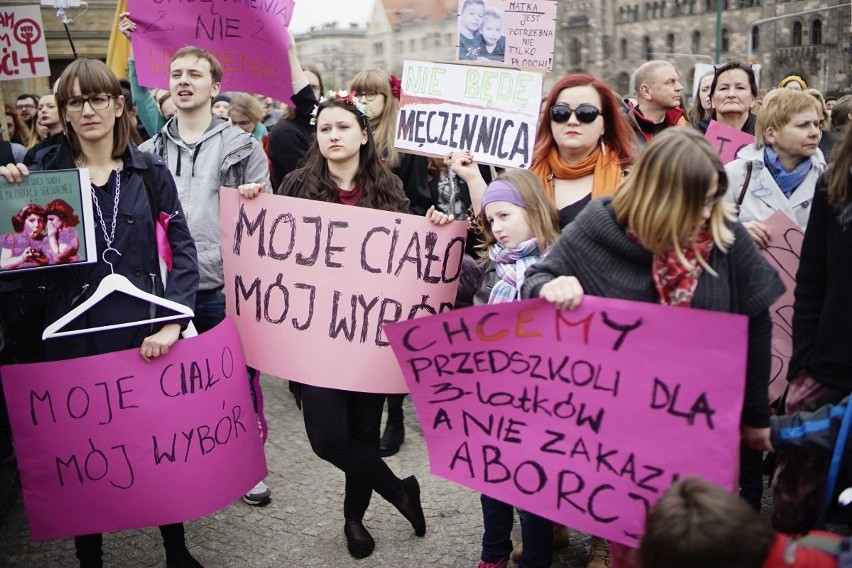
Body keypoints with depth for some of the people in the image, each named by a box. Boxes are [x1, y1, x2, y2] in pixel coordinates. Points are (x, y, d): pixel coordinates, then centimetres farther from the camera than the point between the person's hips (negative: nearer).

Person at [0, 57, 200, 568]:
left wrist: (172, 322, -13)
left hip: (143, 328, 0)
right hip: (73, 331, 1)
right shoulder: (43, 171, 4)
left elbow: (183, 252, -2)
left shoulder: (150, 172, 2)